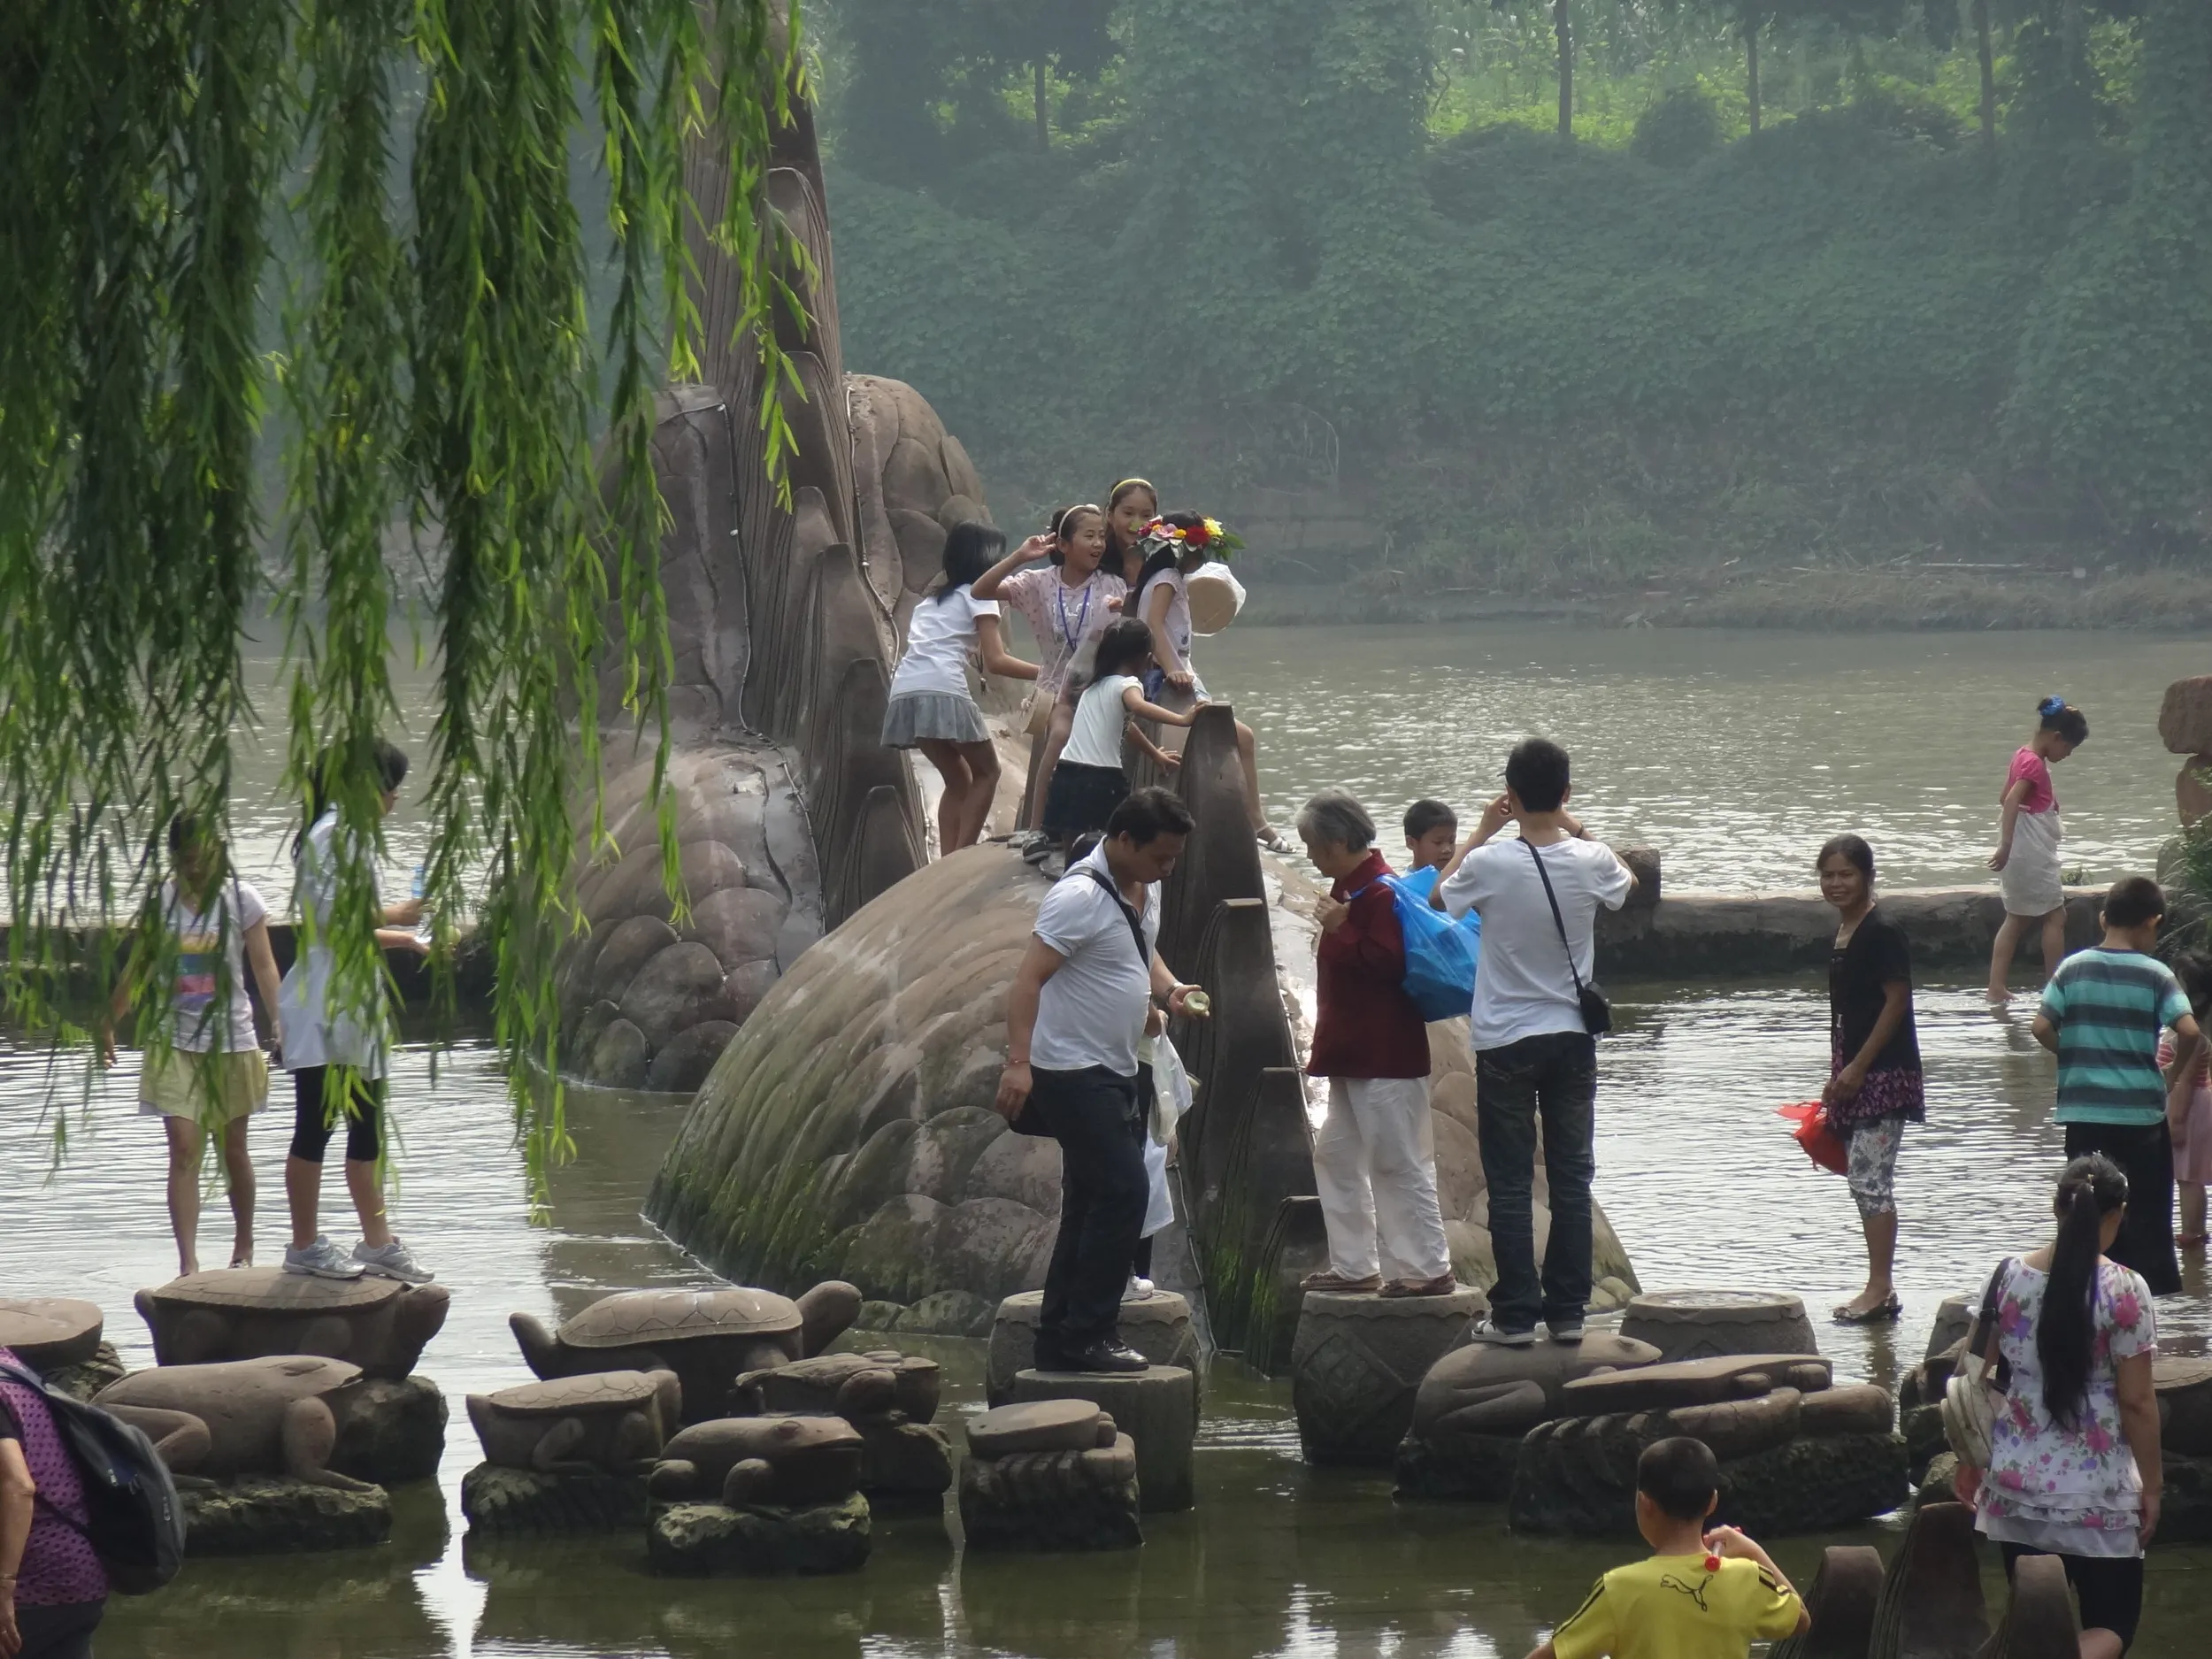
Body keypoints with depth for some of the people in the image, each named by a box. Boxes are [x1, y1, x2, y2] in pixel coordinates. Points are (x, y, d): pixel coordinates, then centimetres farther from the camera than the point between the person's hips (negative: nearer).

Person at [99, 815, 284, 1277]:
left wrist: (280, 1025, -18)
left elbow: (264, 968, -6)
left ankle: (244, 1247, 31)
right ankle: (188, 1263, -15)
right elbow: (139, 968, 12)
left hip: (231, 1043, -1)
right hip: (176, 1044, 1)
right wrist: (109, 1024, 17)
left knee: (232, 1149, 11)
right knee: (184, 1150, -9)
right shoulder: (160, 901, 1)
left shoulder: (241, 899, -5)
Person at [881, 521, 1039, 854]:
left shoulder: (933, 599, 30)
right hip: (943, 690, -7)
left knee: (959, 779, 19)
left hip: (905, 690, 7)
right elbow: (995, 661, -3)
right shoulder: (979, 594, 8)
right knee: (986, 771, 8)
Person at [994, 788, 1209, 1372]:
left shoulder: (1144, 890, 10)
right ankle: (1085, 1338, -12)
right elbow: (1028, 979, -23)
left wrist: (1169, 991, 6)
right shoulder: (1081, 896, -19)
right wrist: (1018, 1061, -33)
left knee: (1093, 1203, 11)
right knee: (1123, 1193, -15)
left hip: (1115, 1073, 10)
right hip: (1074, 1073, -10)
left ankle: (1060, 1339, 17)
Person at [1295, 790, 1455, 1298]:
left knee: (1400, 1162, -7)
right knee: (1335, 1155, 15)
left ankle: (1429, 1269, -3)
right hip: (1353, 1055, 11)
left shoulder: (1381, 893, -18)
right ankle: (1354, 1265, 21)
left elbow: (1386, 963, -26)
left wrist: (1339, 931, -22)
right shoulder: (1350, 888, 14)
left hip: (1387, 1060, -11)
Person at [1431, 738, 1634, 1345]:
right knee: (1571, 1177, 9)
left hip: (1506, 1041, -2)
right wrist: (1579, 830, 18)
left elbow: (1438, 899, 5)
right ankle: (1568, 1310, 10)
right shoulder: (1589, 861, -8)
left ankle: (1515, 1314, 2)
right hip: (1573, 1038, 3)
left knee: (1510, 1182, 3)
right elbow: (1628, 886, 17)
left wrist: (1480, 832, 9)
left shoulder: (1490, 864, -16)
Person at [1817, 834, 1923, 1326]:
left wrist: (1857, 1068, -18)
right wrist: (1839, 1076, 16)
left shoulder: (1883, 933, -13)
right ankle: (1880, 1289, 15)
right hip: (1855, 1072, 10)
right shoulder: (1842, 932, 14)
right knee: (1865, 1180, 10)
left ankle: (1880, 1289, -8)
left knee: (1871, 1179, -10)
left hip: (1883, 1071, -10)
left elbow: (1896, 1002, -16)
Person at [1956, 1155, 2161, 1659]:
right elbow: (2137, 1401, -10)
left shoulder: (2009, 1276, -2)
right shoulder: (2124, 1291, -13)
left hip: (2014, 1486, 4)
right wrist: (2152, 1484, 2)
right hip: (2096, 1494, -4)